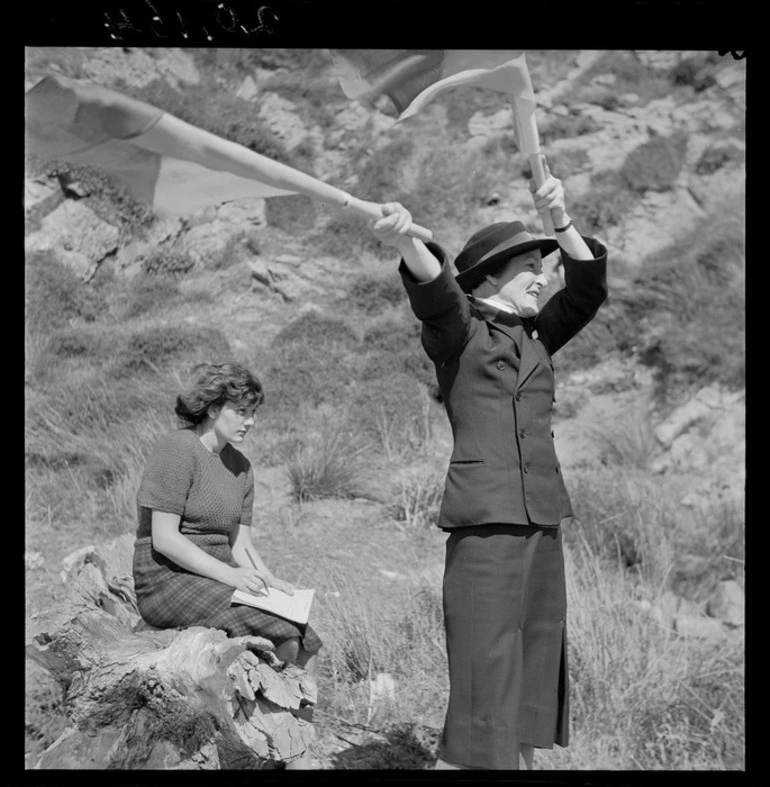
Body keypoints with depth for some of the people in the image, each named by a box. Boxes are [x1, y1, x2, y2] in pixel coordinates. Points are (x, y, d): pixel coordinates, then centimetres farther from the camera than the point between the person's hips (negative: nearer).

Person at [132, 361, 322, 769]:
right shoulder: (177, 450, -11)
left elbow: (241, 544, 11)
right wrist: (228, 573, -24)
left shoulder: (241, 468, 15)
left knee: (305, 640, -11)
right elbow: (163, 538, -17)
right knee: (285, 632, -22)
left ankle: (302, 758, -10)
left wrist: (268, 579, -8)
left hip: (216, 581, 8)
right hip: (167, 583, -8)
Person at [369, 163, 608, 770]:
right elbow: (436, 289, -22)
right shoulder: (456, 332, -1)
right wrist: (406, 243, -44)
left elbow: (588, 287, 7)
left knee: (537, 666, 10)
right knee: (485, 678, -10)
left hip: (541, 520, 7)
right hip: (484, 520, -7)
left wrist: (561, 219, -9)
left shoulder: (536, 336, 17)